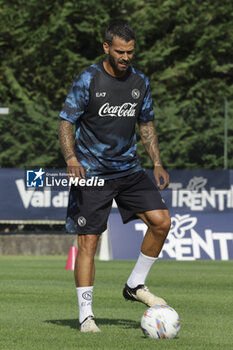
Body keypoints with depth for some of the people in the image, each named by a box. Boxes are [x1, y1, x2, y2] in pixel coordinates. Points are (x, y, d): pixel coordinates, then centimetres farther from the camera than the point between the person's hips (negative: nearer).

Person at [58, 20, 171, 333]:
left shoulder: (140, 81, 4)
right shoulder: (88, 80, -11)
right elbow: (66, 123, -10)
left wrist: (157, 164, 7)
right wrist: (71, 158, -27)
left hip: (129, 169, 5)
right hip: (91, 174, -5)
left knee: (161, 221, -9)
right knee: (88, 240, -7)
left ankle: (135, 286, 9)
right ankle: (86, 315, -1)